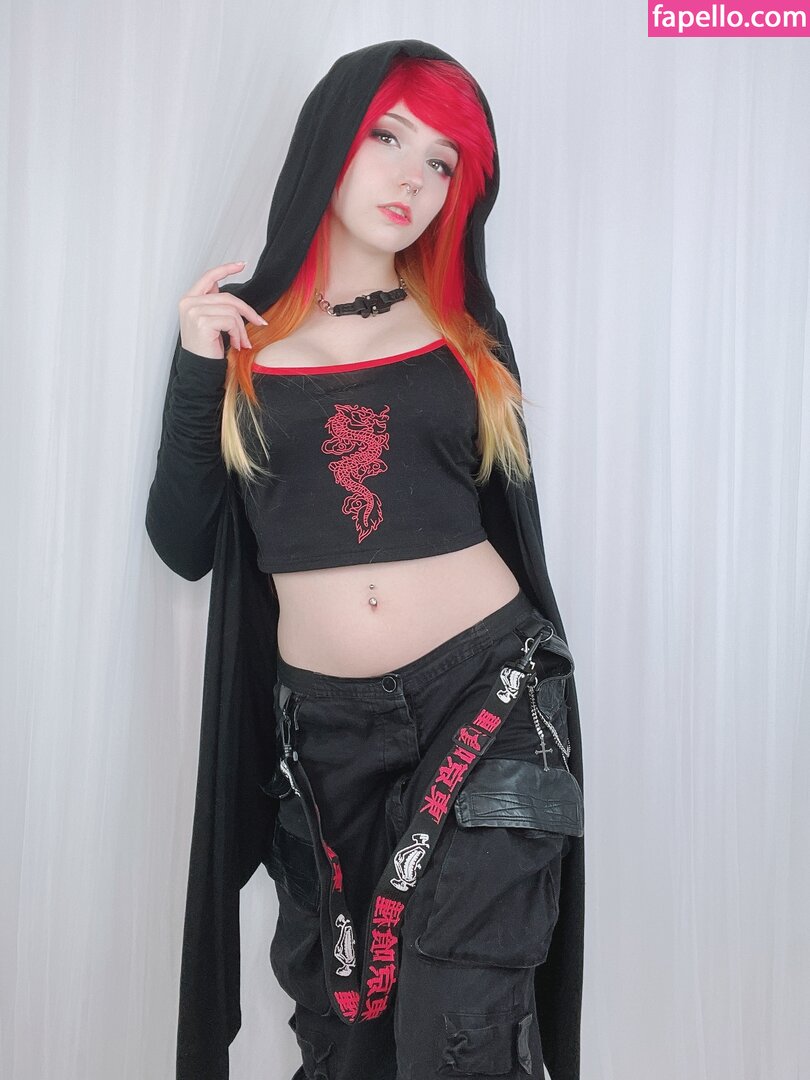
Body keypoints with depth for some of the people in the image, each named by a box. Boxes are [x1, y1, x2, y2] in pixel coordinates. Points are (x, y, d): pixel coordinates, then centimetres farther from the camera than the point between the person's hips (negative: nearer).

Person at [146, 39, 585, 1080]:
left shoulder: (468, 330, 7)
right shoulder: (233, 330, 5)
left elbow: (511, 520, 12)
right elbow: (185, 545, 3)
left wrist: (547, 704, 13)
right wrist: (197, 374, -8)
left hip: (486, 696, 0)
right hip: (323, 727, 1)